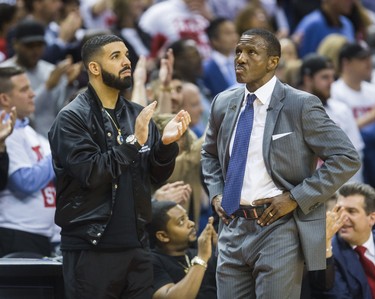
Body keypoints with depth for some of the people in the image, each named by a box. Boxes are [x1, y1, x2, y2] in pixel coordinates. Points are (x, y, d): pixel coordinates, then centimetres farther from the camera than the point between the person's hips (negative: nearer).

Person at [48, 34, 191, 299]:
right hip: (91, 249, -5)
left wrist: (166, 143, -7)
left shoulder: (138, 114, 10)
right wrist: (133, 142, -19)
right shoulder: (73, 118, -6)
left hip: (135, 245, 5)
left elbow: (157, 176, 12)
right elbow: (90, 174, -16)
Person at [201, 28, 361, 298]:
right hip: (234, 228, 6)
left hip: (279, 228, -6)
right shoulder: (224, 104, 10)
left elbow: (347, 158, -10)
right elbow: (210, 154, 28)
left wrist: (296, 198, -13)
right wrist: (216, 193, 10)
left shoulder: (301, 105, -9)